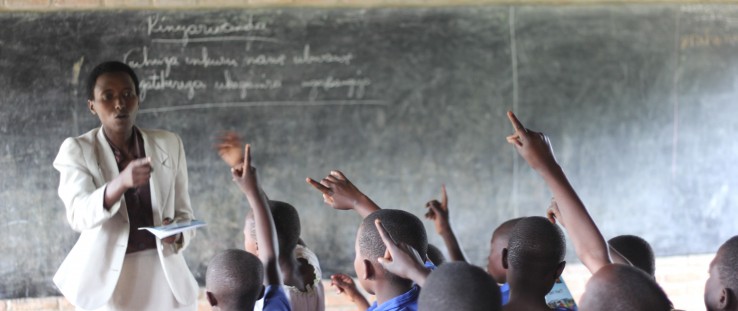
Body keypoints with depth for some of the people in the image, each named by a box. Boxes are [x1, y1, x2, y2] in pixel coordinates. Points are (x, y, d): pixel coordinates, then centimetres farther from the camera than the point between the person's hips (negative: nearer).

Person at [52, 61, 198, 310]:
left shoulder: (169, 145, 6)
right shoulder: (77, 150, -2)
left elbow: (183, 213, 11)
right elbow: (79, 214, -17)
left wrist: (176, 233, -13)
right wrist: (120, 183, -36)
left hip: (164, 277, 2)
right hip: (107, 281, -2)